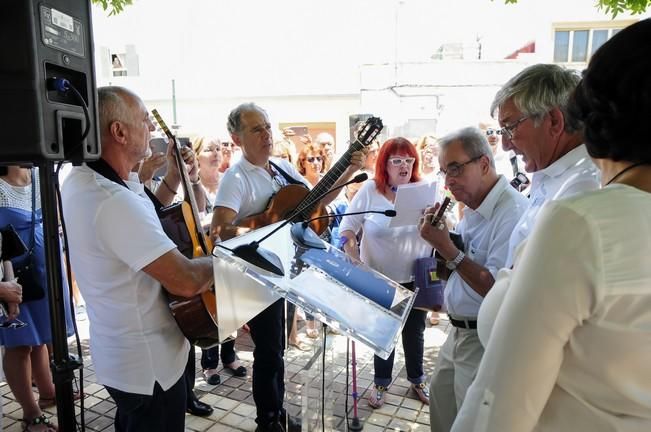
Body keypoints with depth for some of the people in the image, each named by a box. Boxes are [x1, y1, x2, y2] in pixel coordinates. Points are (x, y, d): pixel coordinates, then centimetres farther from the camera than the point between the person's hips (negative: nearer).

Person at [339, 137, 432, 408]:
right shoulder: (369, 190, -8)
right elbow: (348, 224, -5)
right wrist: (351, 254, -19)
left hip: (416, 278, 2)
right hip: (380, 277, -1)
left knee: (415, 331, 18)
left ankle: (417, 379, 41)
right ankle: (381, 381, 36)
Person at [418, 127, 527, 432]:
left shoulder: (512, 212, -25)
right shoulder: (474, 209, 7)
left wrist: (448, 250, -24)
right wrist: (440, 236, -4)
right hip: (459, 332, 9)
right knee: (440, 396, 23)